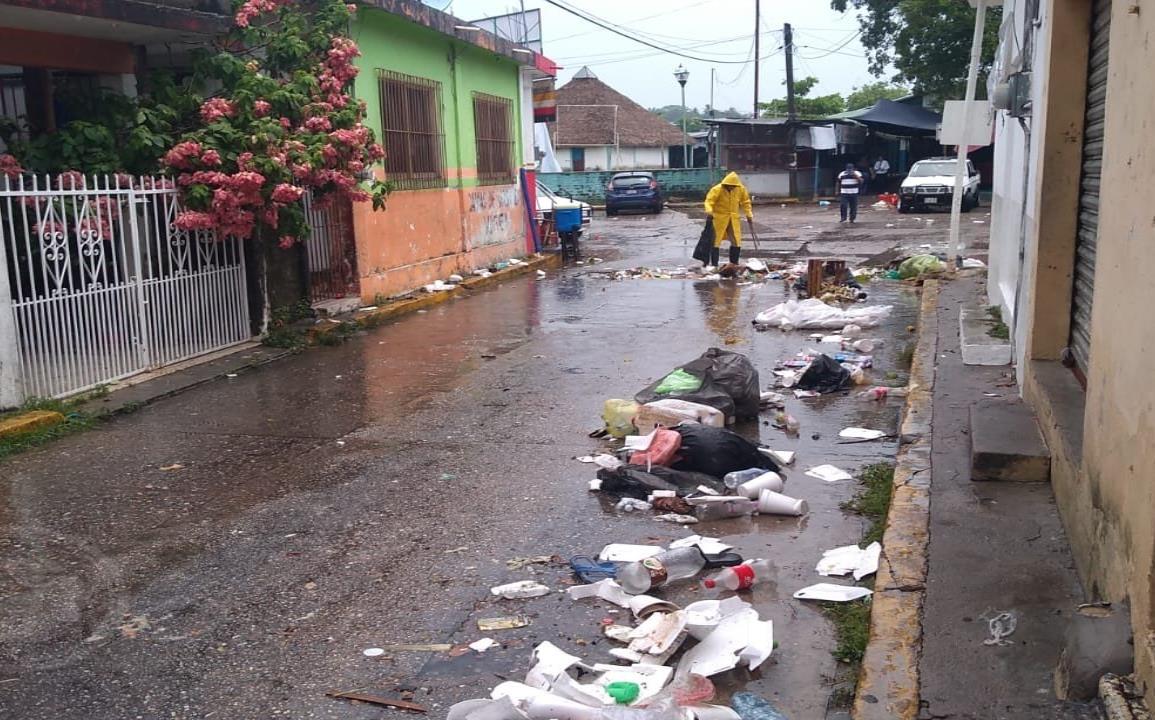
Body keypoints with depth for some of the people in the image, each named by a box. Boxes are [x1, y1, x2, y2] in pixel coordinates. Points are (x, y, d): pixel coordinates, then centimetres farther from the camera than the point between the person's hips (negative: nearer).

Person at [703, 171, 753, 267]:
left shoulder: (741, 189, -1)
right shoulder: (717, 190, -16)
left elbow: (745, 202, 11)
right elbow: (709, 201, -22)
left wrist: (749, 214, 5)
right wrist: (709, 211, -40)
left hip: (733, 219, 5)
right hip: (719, 218, -4)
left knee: (736, 242, 7)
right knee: (716, 242, -4)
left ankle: (734, 264, 22)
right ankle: (714, 265, 3)